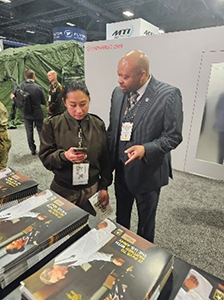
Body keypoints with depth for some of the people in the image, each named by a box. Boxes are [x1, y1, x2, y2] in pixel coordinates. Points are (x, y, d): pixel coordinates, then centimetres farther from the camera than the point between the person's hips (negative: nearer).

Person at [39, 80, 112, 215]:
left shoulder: (98, 124, -2)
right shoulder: (53, 125, -7)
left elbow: (105, 159, 3)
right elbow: (45, 157, -6)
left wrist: (104, 187, 5)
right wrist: (64, 156, -26)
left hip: (92, 189, 2)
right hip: (63, 190, -1)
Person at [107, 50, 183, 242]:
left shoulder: (169, 95, -18)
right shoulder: (118, 92, 0)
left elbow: (173, 136, -15)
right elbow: (112, 129, 7)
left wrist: (146, 149, -30)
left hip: (147, 171, -4)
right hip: (121, 169, 5)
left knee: (146, 221, 19)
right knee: (121, 217, 24)